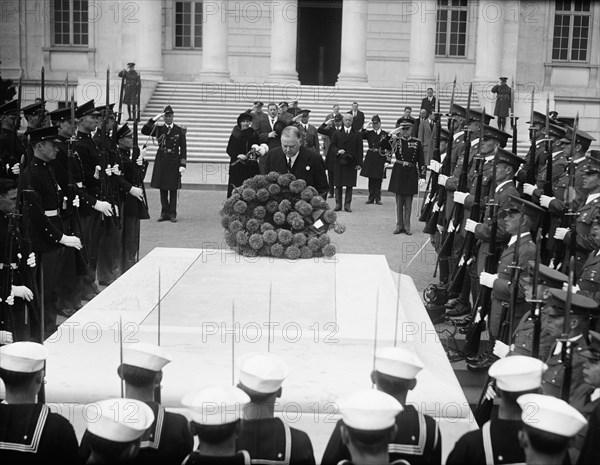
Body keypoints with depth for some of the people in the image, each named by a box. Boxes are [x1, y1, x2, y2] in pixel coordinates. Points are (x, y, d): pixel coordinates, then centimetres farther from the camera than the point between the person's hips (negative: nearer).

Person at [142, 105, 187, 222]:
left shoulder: (179, 131, 3)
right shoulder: (159, 130, 6)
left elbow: (183, 149, 0)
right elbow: (144, 131, -7)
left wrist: (183, 164, -8)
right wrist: (154, 119, -14)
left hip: (174, 162, -1)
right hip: (161, 162, 1)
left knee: (173, 189, 2)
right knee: (163, 188, 5)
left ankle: (172, 214, 9)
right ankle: (164, 213, 13)